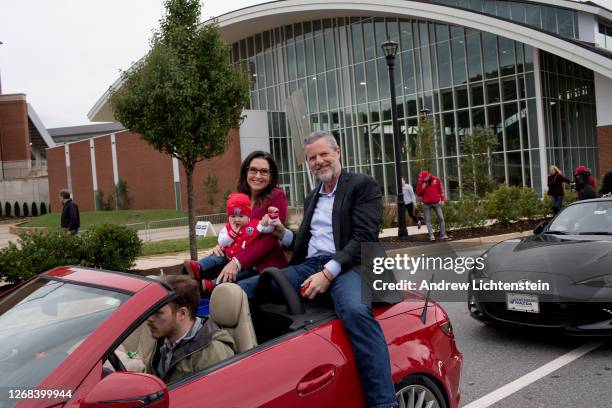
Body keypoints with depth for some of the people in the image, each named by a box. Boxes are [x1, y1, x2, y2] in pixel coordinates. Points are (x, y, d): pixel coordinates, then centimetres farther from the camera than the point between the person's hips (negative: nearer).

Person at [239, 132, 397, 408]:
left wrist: (328, 272, -20)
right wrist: (282, 233, 7)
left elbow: (364, 238, -9)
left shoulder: (363, 185, 4)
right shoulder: (311, 198, 26)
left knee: (355, 310, -40)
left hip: (347, 265, -7)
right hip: (309, 266, 7)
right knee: (242, 291, -11)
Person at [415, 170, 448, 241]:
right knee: (428, 220, -2)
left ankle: (443, 234, 5)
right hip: (426, 204, 0)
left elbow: (441, 189, 5)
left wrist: (442, 199, 3)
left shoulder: (436, 179, -3)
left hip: (436, 203, 0)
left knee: (441, 218, -1)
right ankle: (431, 235, 1)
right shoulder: (420, 183, -3)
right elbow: (418, 194, -1)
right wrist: (422, 188, -18)